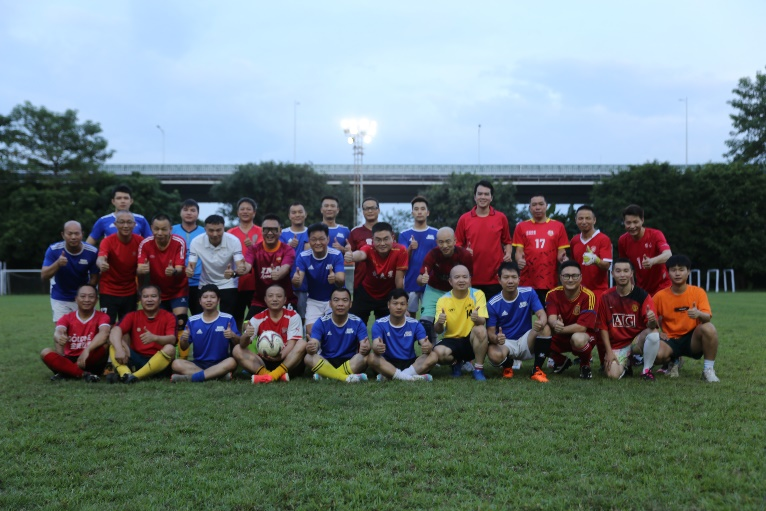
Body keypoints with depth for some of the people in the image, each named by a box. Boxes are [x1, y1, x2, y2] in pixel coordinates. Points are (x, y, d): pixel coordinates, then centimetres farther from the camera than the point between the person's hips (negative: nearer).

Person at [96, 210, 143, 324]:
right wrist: (101, 264, -56)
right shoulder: (108, 241, -14)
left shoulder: (139, 241, -7)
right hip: (108, 292, -2)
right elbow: (100, 259, -33)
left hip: (130, 292, 3)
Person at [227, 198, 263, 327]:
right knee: (236, 317, 4)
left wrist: (252, 246, -30)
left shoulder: (260, 232, 3)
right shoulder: (230, 233, 9)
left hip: (255, 283, -2)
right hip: (236, 283, 2)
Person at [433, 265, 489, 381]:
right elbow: (438, 331, -10)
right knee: (439, 352, -31)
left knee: (481, 330, -34)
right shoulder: (443, 300, -6)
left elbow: (483, 322, -18)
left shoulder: (477, 294, -8)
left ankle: (478, 369, -14)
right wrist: (439, 323, -35)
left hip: (471, 340, -1)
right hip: (452, 340, 1)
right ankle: (455, 362, 7)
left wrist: (477, 319, -43)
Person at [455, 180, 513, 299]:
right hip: (472, 278, 0)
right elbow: (458, 244, 8)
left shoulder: (501, 218, 5)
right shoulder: (464, 219, 3)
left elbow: (507, 242, 14)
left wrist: (508, 254, -5)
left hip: (496, 278, 0)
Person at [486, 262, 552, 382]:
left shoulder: (529, 293, -7)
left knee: (545, 329, -29)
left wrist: (541, 322, -43)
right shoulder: (493, 304, -12)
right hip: (505, 343, -1)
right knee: (494, 355, -36)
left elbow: (542, 314, -16)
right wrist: (496, 338, -38)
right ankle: (507, 365, 5)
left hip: (526, 341, 2)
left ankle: (537, 369, -11)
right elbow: (490, 332, -12)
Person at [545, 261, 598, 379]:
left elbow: (582, 327, -25)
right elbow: (551, 318, -25)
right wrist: (555, 324, -49)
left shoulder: (588, 296, -21)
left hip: (582, 336, -5)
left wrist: (560, 329, -37)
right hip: (559, 338, 5)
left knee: (578, 339, -39)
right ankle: (561, 361, 11)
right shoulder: (553, 294, -11)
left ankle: (585, 364, -2)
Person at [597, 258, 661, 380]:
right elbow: (603, 327, 0)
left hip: (638, 340, -1)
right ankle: (625, 364, 15)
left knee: (654, 334, -33)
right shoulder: (606, 297, -5)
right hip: (616, 345, 1)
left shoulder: (642, 296, -9)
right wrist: (609, 351, -8)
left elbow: (651, 325, -14)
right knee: (613, 374, -23)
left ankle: (647, 370, -11)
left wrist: (652, 321, -39)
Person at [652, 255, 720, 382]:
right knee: (658, 354, -34)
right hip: (671, 340, 0)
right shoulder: (660, 296, -3)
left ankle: (708, 369, -14)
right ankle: (672, 362, 7)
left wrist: (699, 314, -40)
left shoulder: (698, 292, -5)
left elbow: (708, 317, -17)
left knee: (709, 328, -34)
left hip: (693, 340, 0)